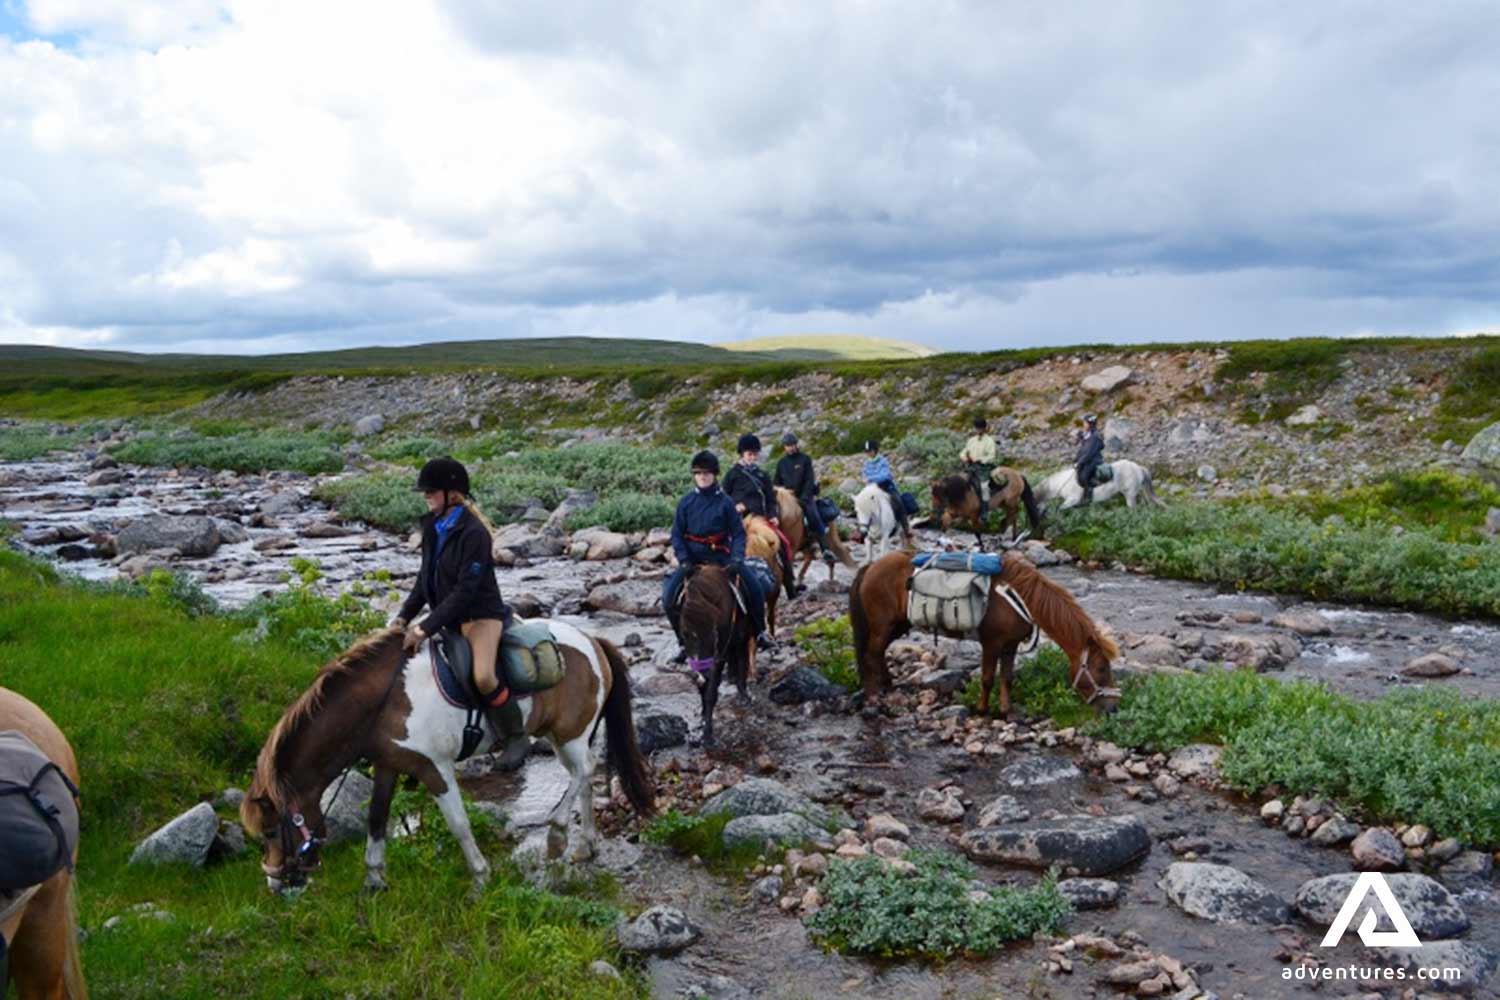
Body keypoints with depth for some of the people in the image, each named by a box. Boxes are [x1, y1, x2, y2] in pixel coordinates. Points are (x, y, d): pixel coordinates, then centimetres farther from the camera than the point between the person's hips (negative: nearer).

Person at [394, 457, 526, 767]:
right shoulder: (432, 525, 3)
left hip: (480, 614, -9)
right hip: (447, 614, 9)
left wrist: (426, 629, -26)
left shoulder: (473, 532, -20)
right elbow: (426, 577, 12)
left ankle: (517, 737, -6)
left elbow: (465, 591, -24)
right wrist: (405, 615, 1)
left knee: (483, 676, -28)